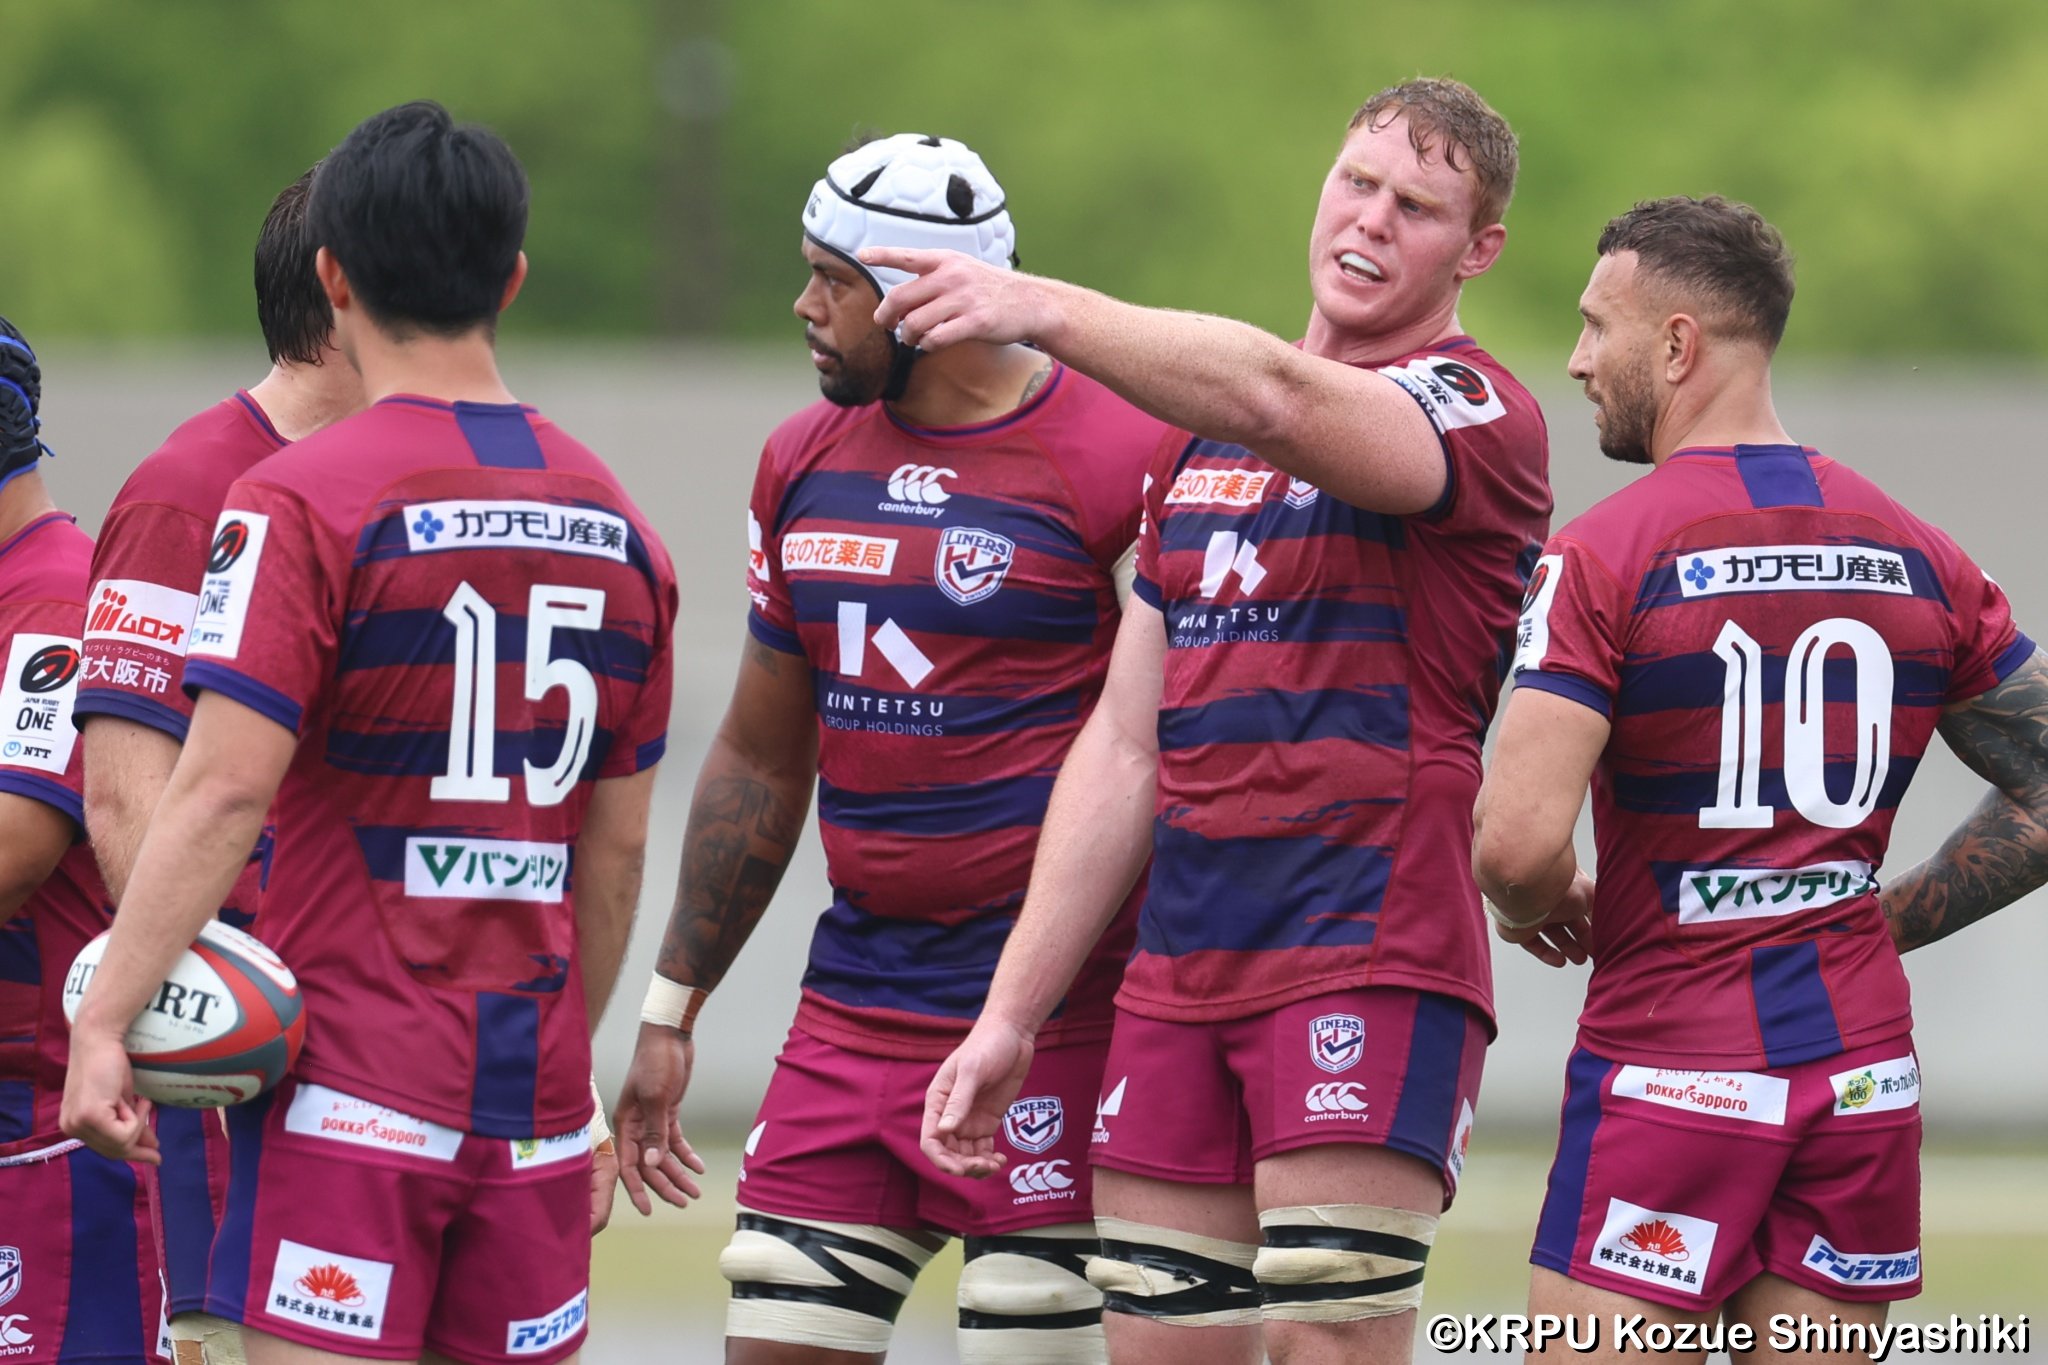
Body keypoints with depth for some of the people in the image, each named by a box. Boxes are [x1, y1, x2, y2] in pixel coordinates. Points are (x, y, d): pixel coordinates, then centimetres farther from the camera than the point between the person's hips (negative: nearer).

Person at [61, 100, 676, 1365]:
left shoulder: (303, 502, -8)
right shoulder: (611, 518, 11)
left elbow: (223, 792, -17)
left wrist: (104, 1022, -16)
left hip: (352, 1085, -6)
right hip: (535, 1098, 6)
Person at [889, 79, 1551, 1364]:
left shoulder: (1477, 414, -4)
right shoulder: (1201, 447, 20)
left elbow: (1276, 399, -27)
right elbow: (1127, 744, 19)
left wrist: (1043, 309, -38)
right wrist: (1013, 1011, 14)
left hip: (1370, 967, -7)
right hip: (1178, 978, 7)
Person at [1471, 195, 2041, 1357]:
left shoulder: (1603, 556, -10)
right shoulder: (1916, 556, 6)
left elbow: (1519, 840, -19)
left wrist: (1543, 909, 3)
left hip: (1670, 1074, -5)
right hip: (1864, 1072, 5)